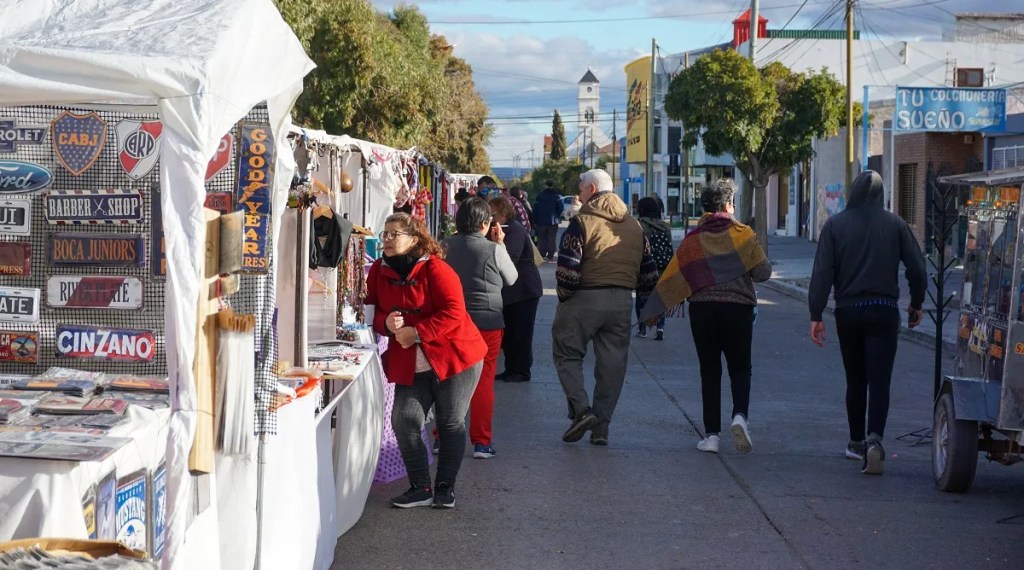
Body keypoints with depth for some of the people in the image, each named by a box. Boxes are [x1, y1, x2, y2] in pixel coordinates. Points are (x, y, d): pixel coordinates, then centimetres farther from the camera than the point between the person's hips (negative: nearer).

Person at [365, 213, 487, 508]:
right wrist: (386, 323, -14)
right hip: (409, 365, 5)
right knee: (404, 423, -5)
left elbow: (454, 312, -21)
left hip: (454, 357, -5)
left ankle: (445, 487, 18)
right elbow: (373, 309, 9)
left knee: (450, 423, 4)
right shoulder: (379, 270, 3)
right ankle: (421, 488, 8)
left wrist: (416, 332, -25)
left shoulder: (435, 269, -15)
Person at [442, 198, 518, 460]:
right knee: (484, 382, 5)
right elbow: (511, 278, 2)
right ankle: (481, 442, 7)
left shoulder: (445, 247, -4)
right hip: (487, 320, -3)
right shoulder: (493, 250, -13)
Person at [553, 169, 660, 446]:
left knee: (567, 354, 9)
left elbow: (567, 267, -16)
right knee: (612, 363, 9)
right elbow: (648, 271, 16)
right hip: (622, 301, 5)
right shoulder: (634, 226, 13)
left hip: (585, 298, -5)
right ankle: (601, 427, 9)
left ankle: (581, 408, -8)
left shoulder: (582, 222, -8)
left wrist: (564, 297, -2)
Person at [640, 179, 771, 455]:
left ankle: (711, 434, 6)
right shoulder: (744, 234, -4)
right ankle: (740, 415, -14)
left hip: (702, 310, 1)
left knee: (710, 372, 9)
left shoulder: (693, 239, 0)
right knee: (740, 369, 12)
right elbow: (763, 272, -5)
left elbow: (673, 277, -4)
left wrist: (653, 309, 5)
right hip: (739, 308, -1)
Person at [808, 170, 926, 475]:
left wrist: (816, 315, -5)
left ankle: (856, 442, 23)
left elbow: (822, 273, -6)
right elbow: (916, 267, -1)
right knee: (879, 379, -4)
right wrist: (916, 304, 14)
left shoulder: (835, 225, -2)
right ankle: (874, 438, -24)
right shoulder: (895, 224, -1)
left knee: (855, 380, 15)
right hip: (883, 312, -1)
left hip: (848, 312, 1)